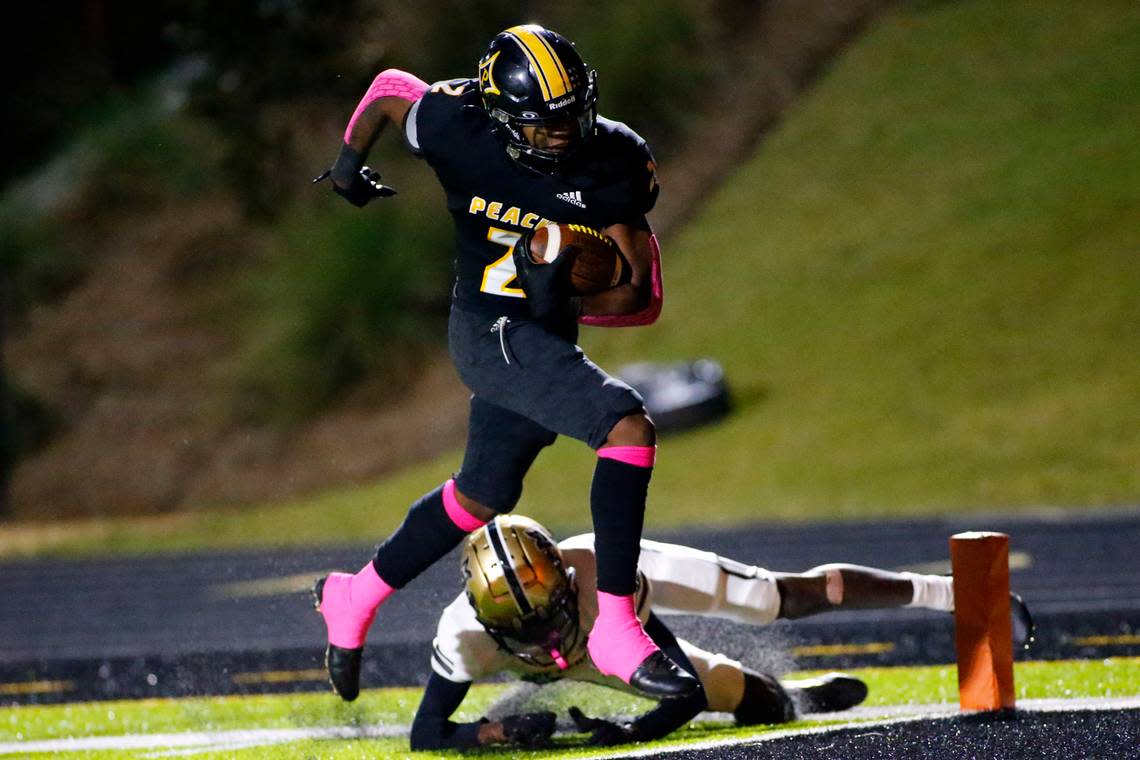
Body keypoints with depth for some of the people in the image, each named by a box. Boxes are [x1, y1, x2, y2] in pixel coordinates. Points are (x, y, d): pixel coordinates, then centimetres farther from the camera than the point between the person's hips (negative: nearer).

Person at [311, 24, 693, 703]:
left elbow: (640, 294, -10)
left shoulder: (617, 162, -9)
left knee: (484, 497, 24)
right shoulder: (461, 128, -16)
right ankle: (616, 631, -28)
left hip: (548, 337, 6)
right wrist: (351, 156, 10)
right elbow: (390, 89, 6)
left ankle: (354, 597, 46)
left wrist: (566, 297, -26)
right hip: (492, 331, -6)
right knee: (629, 427, -26)